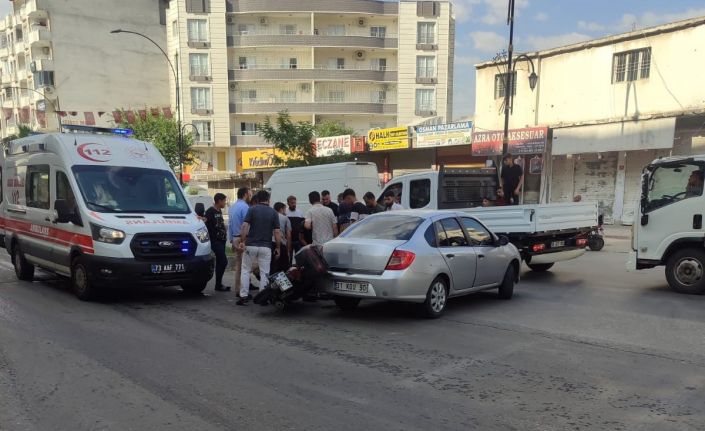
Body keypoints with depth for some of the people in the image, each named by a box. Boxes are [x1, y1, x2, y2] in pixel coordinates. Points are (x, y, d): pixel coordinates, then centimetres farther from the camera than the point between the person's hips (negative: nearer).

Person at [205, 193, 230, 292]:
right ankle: (218, 285, -5)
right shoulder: (210, 211, -9)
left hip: (221, 240, 9)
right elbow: (205, 224, -16)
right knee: (223, 261, -12)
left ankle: (219, 284, 19)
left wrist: (225, 234, 12)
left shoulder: (219, 211, 16)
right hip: (215, 240, -9)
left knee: (219, 262, 12)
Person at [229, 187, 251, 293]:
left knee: (238, 265, 14)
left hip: (235, 238, 9)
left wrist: (231, 240, 22)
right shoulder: (245, 207, -13)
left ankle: (237, 289, 18)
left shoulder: (232, 207, 15)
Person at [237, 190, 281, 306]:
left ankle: (243, 296, 6)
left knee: (246, 270, 10)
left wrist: (242, 241, -9)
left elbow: (245, 226, -11)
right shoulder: (273, 212, 2)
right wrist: (278, 247, 4)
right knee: (264, 273, 7)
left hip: (250, 245, 0)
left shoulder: (252, 209, 0)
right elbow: (277, 232, -2)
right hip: (266, 247, 0)